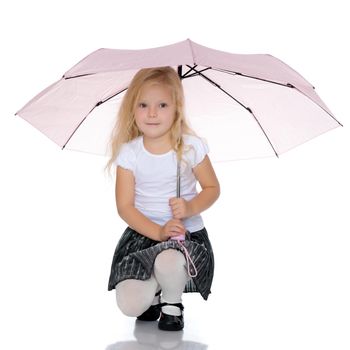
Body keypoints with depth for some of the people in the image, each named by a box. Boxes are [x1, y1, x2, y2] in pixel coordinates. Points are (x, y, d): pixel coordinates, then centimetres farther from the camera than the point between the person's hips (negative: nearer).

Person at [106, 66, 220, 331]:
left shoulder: (191, 146, -7)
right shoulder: (129, 153, -6)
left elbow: (212, 188, 3)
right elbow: (125, 206, -7)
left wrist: (191, 207, -18)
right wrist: (159, 231, -21)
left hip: (187, 232, -1)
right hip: (142, 234, 1)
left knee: (168, 262, -36)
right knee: (129, 305, -17)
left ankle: (172, 303, 0)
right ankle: (155, 292, 21)